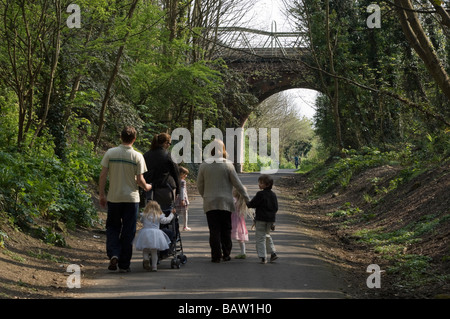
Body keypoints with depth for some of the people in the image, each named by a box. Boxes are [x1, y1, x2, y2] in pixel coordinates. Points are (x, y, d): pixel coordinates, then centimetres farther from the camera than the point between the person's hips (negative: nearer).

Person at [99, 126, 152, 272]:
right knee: (128, 231, 6)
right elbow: (140, 180, -7)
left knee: (112, 227, 15)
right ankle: (124, 264, 10)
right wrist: (147, 187, 15)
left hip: (114, 197, 1)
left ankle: (113, 254, -7)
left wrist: (102, 195, 5)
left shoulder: (110, 153, -3)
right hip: (131, 198, -1)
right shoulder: (137, 156, -7)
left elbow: (103, 175, -3)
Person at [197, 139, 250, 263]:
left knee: (214, 230, 2)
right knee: (226, 230, 9)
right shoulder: (228, 165, -5)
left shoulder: (204, 165, 0)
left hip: (210, 203, 1)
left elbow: (199, 185, 7)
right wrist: (247, 199, 6)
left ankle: (216, 256, 0)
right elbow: (238, 184, -2)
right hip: (226, 203, -1)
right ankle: (226, 254, 11)